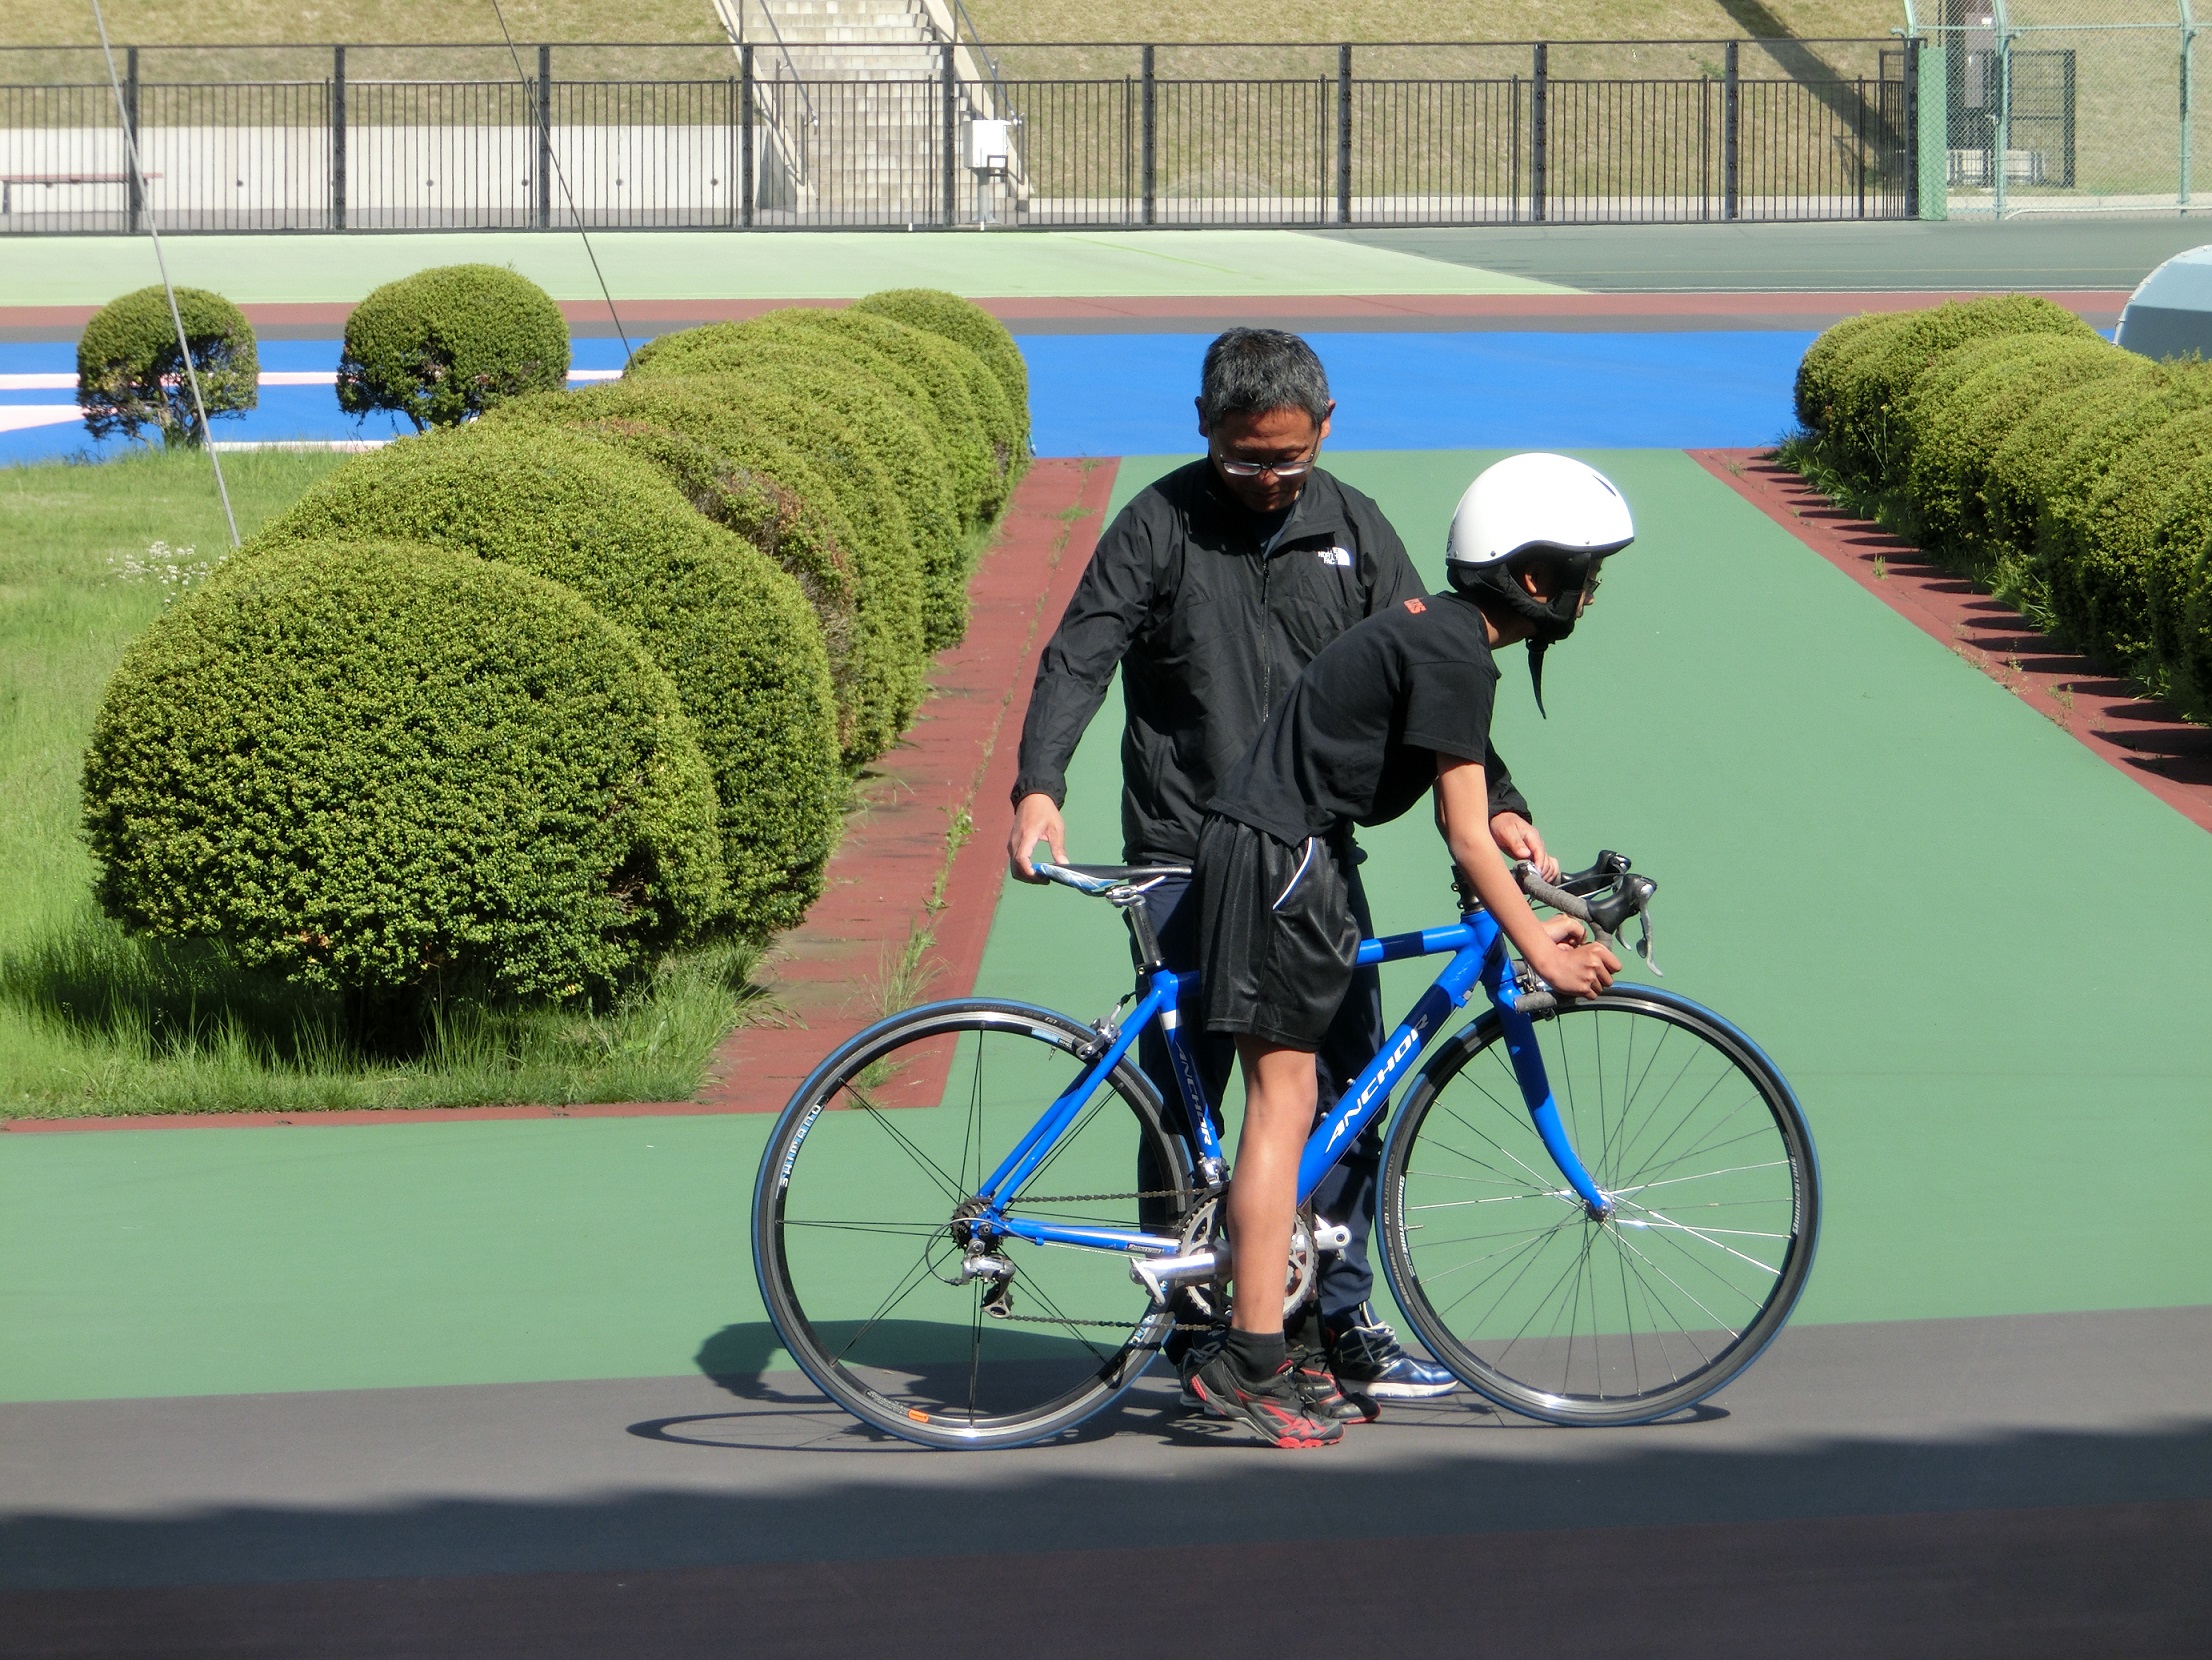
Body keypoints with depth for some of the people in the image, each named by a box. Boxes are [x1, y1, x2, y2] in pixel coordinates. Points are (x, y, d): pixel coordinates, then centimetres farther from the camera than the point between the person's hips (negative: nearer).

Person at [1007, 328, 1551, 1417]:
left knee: (1349, 1091, 2)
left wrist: (1491, 802, -7)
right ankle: (1192, 1328, 10)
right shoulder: (1160, 525, -3)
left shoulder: (1353, 530, 6)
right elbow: (1079, 657, -10)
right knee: (1183, 1101, -1)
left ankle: (1337, 1321, 12)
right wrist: (1039, 788, -26)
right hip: (1186, 862, -3)